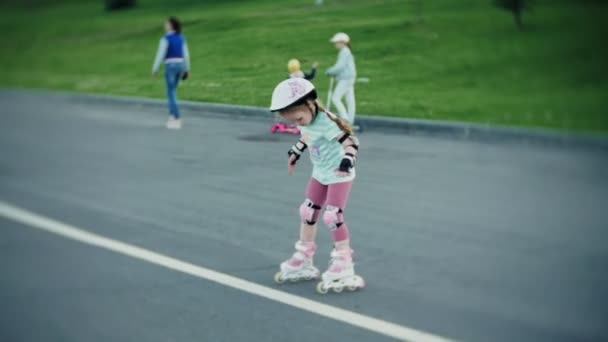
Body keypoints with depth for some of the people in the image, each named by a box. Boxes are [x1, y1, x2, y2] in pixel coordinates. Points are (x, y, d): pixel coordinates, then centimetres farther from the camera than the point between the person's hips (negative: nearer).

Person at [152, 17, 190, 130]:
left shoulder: (166, 39, -12)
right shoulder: (181, 38, 9)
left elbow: (160, 55, -13)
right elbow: (186, 54, 10)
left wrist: (154, 69, -6)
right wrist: (187, 69, 17)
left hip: (170, 66, -7)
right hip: (180, 66, 7)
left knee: (171, 94, -2)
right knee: (172, 91, 20)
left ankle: (177, 121, -8)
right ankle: (172, 117, 18)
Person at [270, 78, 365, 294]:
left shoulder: (325, 123, -29)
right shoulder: (306, 122, -5)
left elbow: (350, 141, -34)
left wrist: (347, 162, -49)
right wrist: (294, 153, 22)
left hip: (339, 175, -9)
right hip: (320, 173, 9)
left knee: (332, 217, -15)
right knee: (308, 212, 13)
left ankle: (343, 267, -7)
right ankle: (303, 260, 27)